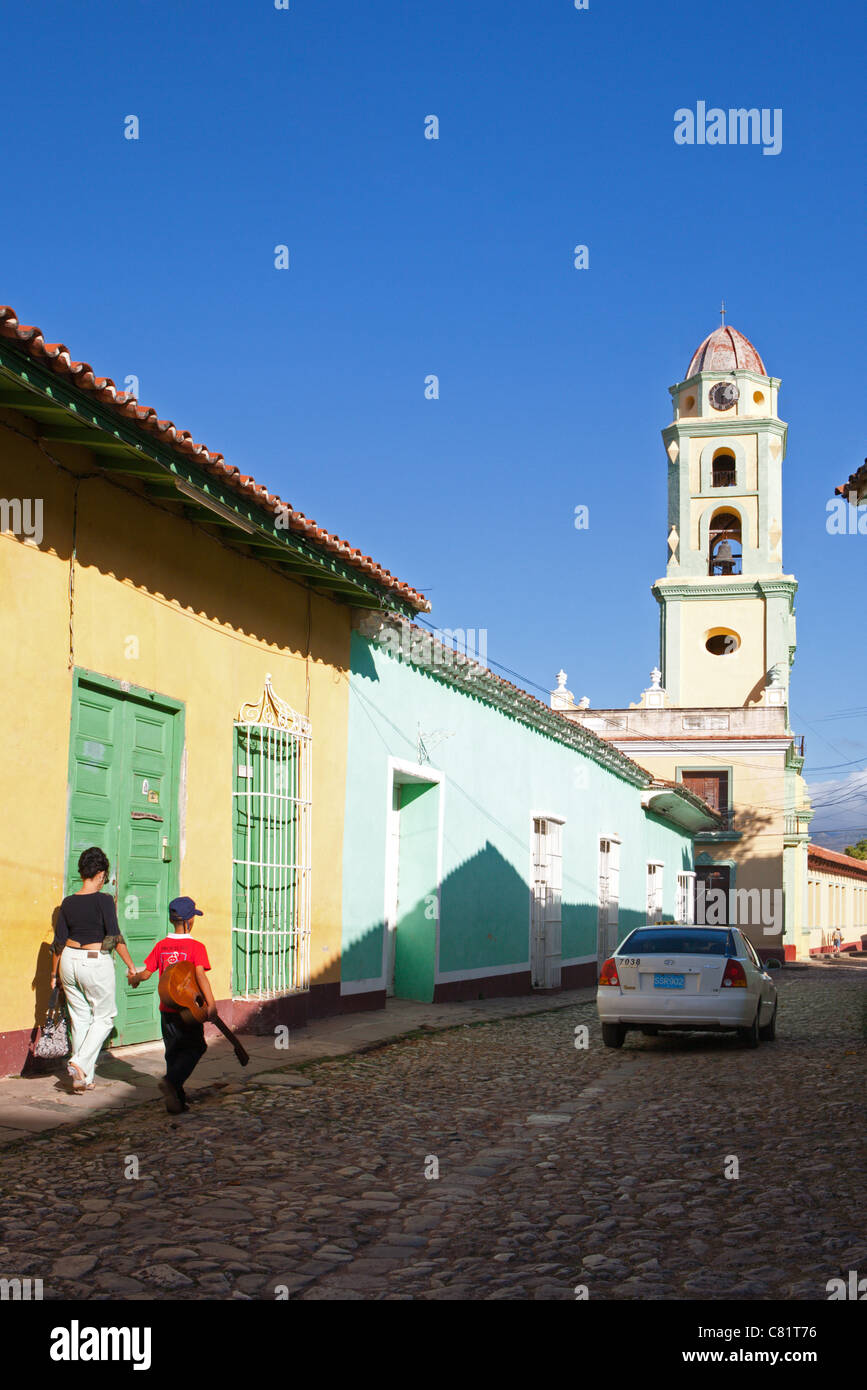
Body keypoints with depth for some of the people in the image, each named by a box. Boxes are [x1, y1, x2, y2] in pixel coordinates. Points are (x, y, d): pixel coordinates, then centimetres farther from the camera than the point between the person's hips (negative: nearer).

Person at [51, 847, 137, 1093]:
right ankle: (80, 1063, -6)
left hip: (69, 961, 5)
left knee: (79, 1017, 14)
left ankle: (83, 1078, 16)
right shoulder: (104, 900, -12)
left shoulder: (68, 902, 2)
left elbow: (59, 942, 6)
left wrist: (54, 973, 15)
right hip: (97, 962, -5)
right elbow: (115, 937, -16)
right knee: (105, 1016, 11)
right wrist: (130, 966, -10)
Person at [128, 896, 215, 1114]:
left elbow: (146, 973, 3)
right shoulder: (196, 947, -12)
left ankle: (176, 1100, 15)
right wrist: (211, 1004, -27)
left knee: (173, 1053, 14)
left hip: (166, 1010, 5)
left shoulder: (161, 946, 1)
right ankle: (171, 1081, -12)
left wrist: (134, 979, 25)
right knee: (194, 1048, 10)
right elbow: (200, 975, -23)